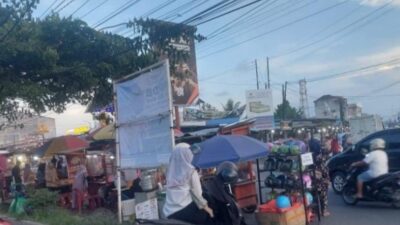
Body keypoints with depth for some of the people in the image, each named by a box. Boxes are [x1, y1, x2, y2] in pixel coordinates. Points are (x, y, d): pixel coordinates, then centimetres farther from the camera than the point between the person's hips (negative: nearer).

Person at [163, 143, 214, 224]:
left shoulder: (170, 171, 3)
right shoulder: (191, 171, -8)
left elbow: (172, 193, 4)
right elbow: (197, 193, -3)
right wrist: (205, 206, 12)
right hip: (186, 210, -5)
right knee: (209, 216, 17)